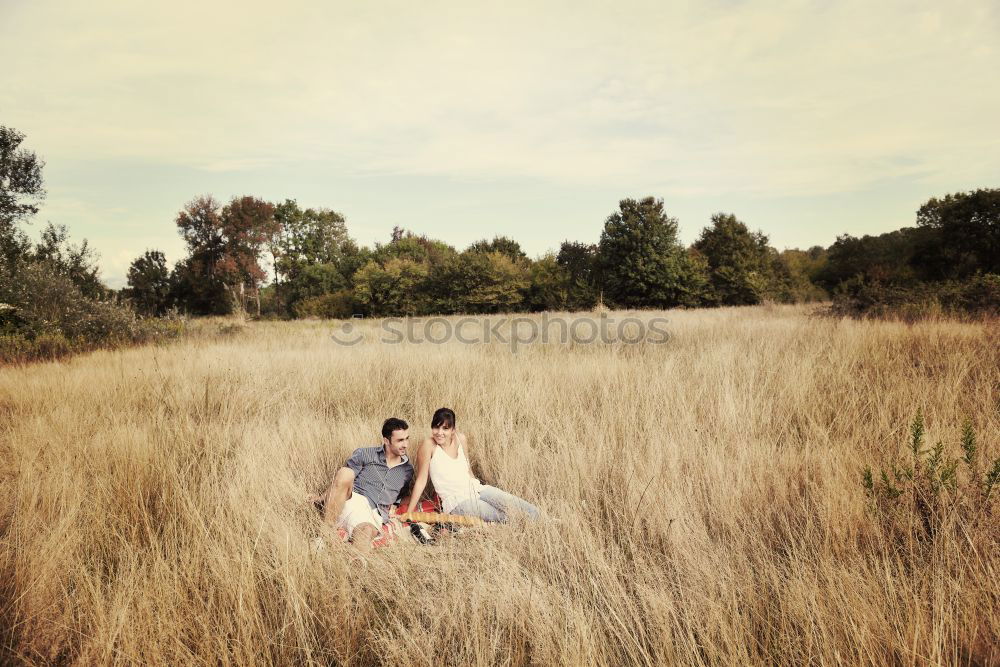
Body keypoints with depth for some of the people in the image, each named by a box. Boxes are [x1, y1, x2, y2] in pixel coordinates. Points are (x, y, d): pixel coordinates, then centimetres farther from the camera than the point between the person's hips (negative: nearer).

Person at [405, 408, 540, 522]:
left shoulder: (461, 439, 3)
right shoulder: (429, 445, -13)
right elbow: (421, 480, -9)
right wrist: (408, 514, -7)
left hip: (477, 489, 6)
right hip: (456, 502, -6)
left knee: (532, 513, -6)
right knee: (507, 519, -21)